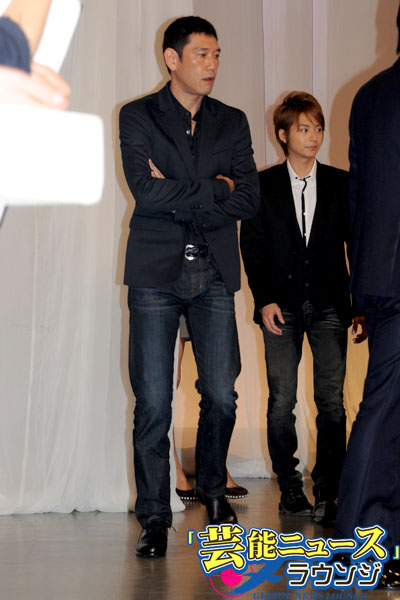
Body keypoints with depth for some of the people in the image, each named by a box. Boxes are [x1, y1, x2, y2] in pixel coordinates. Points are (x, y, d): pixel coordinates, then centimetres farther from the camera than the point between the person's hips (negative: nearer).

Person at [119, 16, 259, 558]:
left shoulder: (233, 123, 12)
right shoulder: (138, 116, 3)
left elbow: (249, 201, 1)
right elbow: (147, 192, -12)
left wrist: (181, 200, -8)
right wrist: (216, 189, -6)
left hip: (214, 274, 3)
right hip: (156, 273, -2)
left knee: (222, 395, 0)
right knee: (153, 403, -3)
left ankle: (212, 487, 26)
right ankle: (154, 516, 9)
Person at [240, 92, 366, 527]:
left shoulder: (340, 184, 8)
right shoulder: (264, 185, 5)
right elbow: (252, 248, 4)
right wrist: (264, 300, -6)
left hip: (329, 307, 1)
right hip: (282, 307, 0)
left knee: (331, 401, -3)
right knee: (282, 402, 0)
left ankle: (327, 493, 3)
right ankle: (290, 490, 11)